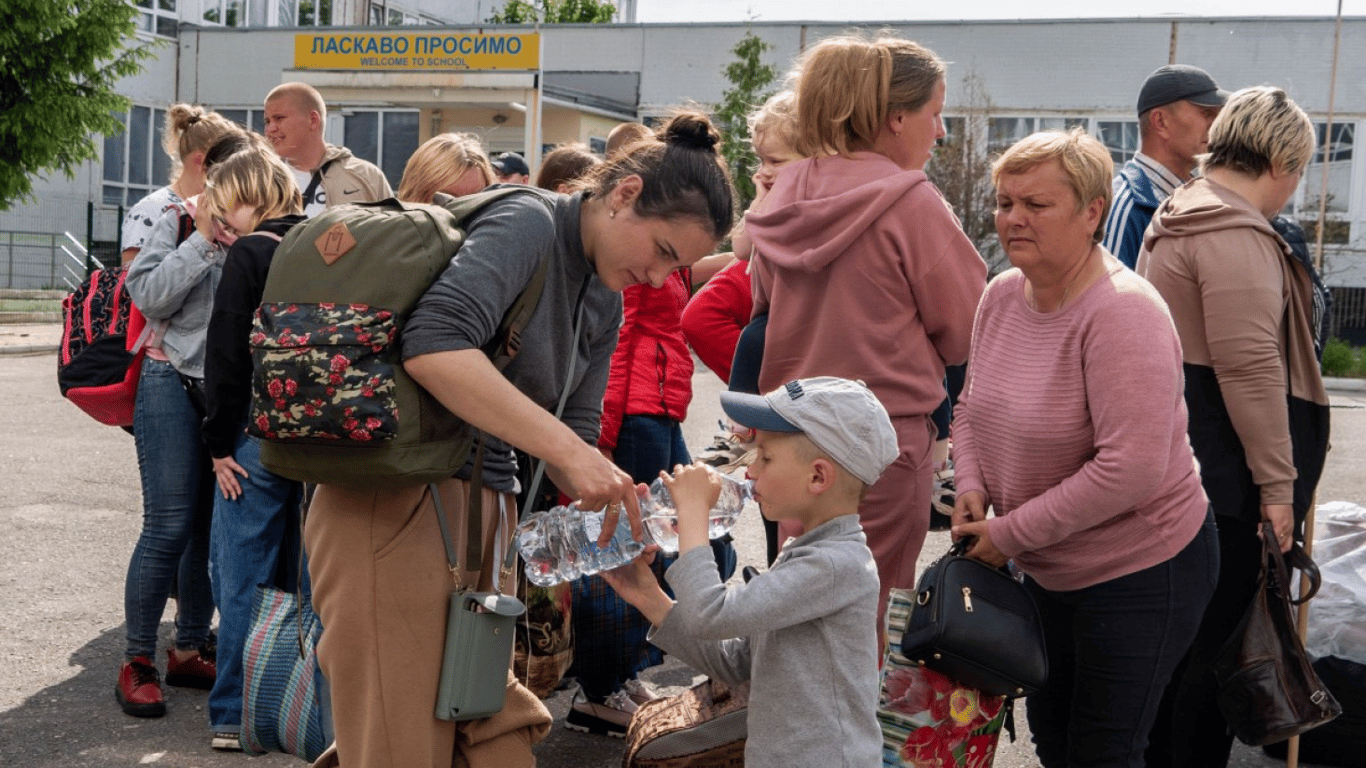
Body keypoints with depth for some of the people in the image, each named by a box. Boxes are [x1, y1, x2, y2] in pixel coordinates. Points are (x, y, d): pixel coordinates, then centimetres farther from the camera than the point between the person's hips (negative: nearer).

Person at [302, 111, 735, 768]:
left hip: (485, 506, 9)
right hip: (398, 506, -9)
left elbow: (576, 433, 14)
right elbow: (434, 344, -29)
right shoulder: (528, 223, -12)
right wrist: (568, 451, -30)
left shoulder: (606, 306, 15)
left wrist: (616, 510, -7)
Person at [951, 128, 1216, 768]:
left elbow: (1131, 470, -32)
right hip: (1049, 568, 8)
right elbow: (972, 406, 12)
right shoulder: (1002, 294, -2)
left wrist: (1010, 533, -24)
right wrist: (972, 486, -7)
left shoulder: (1123, 313, -27)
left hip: (1141, 572, -8)